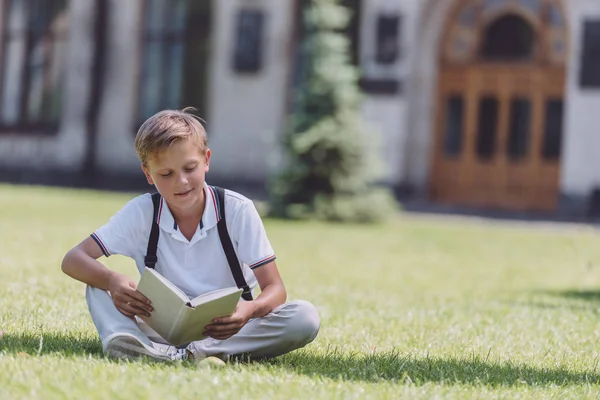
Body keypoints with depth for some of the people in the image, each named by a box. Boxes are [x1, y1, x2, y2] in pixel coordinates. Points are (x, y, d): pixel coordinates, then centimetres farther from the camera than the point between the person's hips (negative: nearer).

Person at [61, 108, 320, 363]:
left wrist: (249, 310, -37)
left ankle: (191, 353, -38)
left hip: (226, 331, -1)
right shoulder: (141, 212, -5)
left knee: (305, 317, -27)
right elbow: (73, 259, -9)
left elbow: (274, 289, -11)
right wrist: (113, 281, -32)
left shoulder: (238, 210, -9)